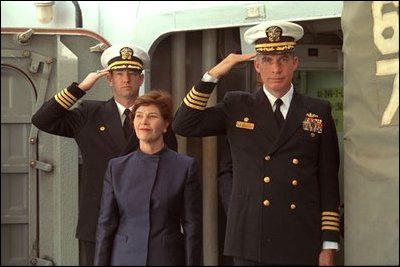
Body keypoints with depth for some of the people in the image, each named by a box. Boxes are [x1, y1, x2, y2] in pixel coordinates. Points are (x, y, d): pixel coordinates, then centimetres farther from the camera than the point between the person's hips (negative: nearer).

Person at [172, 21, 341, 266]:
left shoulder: (319, 112, 5)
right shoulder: (237, 106, 7)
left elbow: (329, 181, 4)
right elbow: (183, 125, -2)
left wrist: (329, 245, 0)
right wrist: (214, 74, -7)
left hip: (303, 245, 0)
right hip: (250, 244, 0)